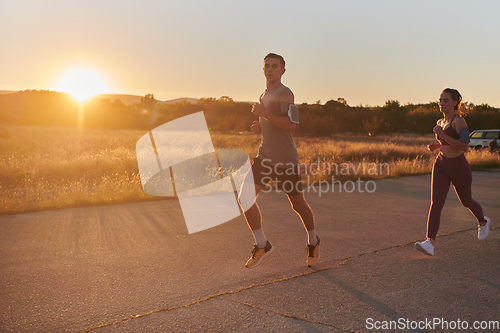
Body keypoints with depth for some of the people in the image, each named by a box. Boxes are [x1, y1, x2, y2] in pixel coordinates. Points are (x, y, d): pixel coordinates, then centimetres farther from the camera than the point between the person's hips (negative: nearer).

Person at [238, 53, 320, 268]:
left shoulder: (285, 93, -12)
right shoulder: (265, 95, 15)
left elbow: (291, 126, -26)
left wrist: (263, 113, -23)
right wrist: (260, 127, 7)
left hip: (286, 160, -7)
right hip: (265, 158, 7)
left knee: (298, 204, 8)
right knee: (245, 198, -10)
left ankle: (313, 241, 35)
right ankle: (262, 245, 5)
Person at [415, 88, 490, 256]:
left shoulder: (459, 120, -13)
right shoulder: (441, 122, 10)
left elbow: (464, 146, -23)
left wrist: (442, 135, -24)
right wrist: (435, 145, 7)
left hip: (458, 166, -5)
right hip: (441, 165, 5)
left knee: (466, 201, 17)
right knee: (435, 204, -11)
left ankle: (483, 222, 50)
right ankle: (430, 242, -19)